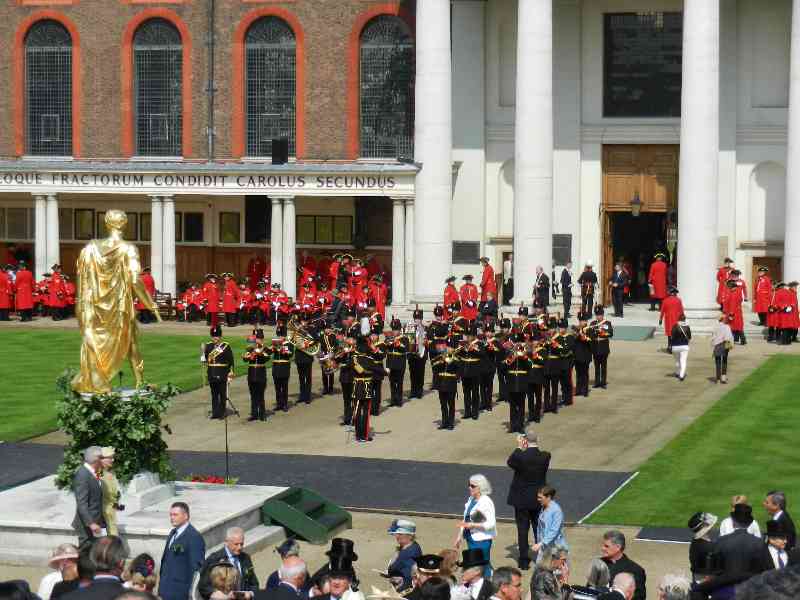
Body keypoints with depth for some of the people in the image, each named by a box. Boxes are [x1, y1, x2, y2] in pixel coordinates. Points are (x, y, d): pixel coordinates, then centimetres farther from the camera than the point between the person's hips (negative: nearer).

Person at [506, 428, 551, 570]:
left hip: (521, 499, -3)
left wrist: (519, 447, 0)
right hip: (538, 499, 3)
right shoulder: (545, 456, -13)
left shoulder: (520, 456, -21)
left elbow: (509, 463, -3)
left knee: (522, 529, 8)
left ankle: (524, 561, 12)